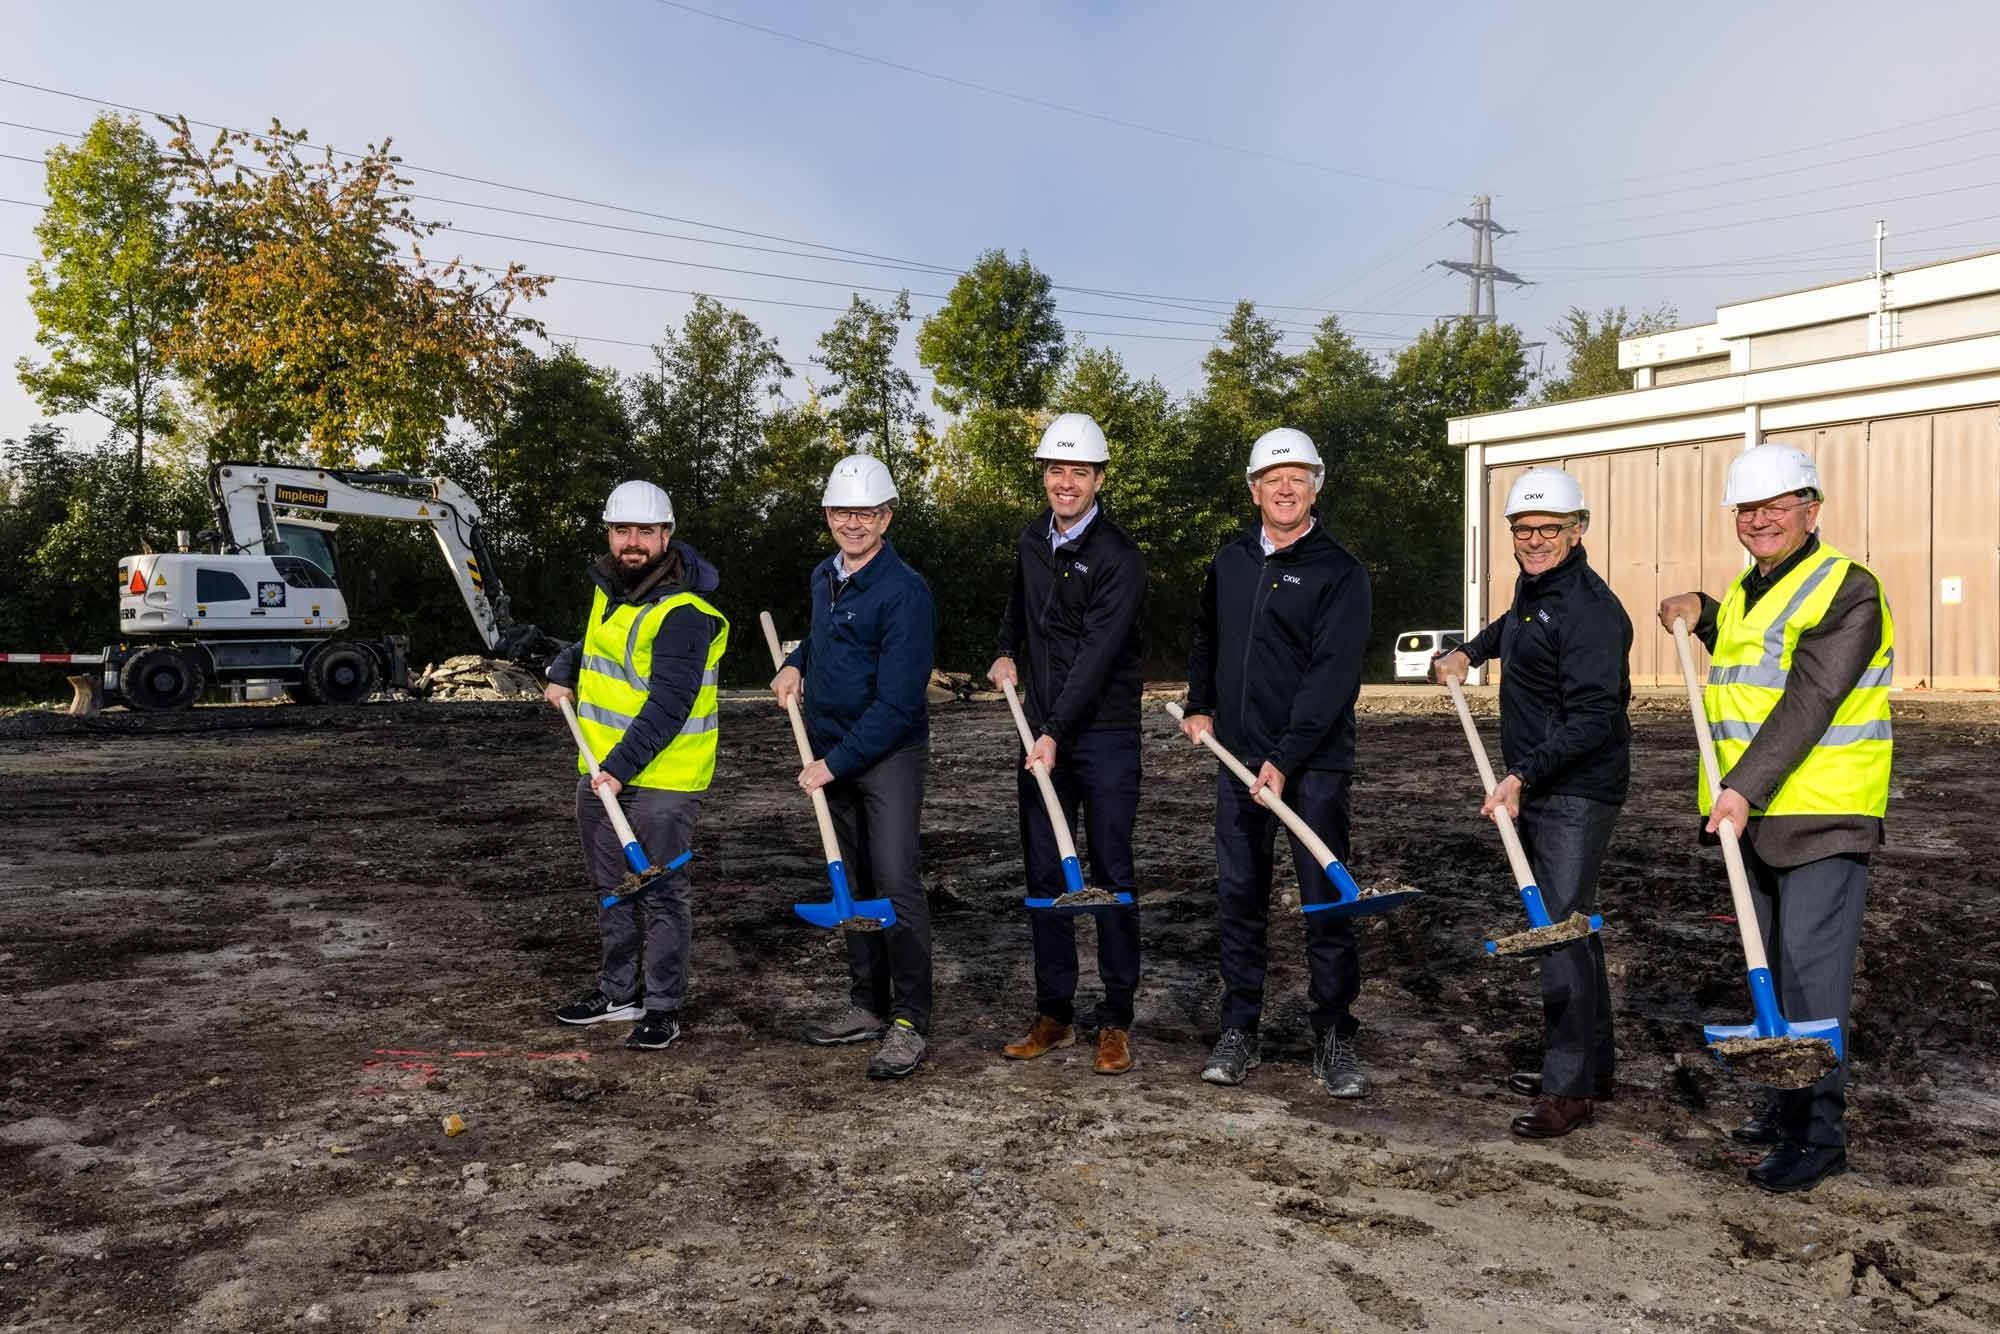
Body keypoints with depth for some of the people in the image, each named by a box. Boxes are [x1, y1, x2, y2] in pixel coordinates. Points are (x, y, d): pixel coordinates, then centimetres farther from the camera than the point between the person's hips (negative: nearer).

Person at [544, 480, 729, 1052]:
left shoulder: (682, 614, -20)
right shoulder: (610, 587, 9)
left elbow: (668, 705, -25)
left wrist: (622, 766, -28)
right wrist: (564, 672, 14)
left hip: (660, 779, -9)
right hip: (599, 771, 9)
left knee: (661, 893, 0)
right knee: (611, 887, 18)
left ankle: (663, 1006, 12)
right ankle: (619, 992, 32)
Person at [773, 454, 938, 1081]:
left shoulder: (904, 591, -17)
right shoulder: (824, 577, 8)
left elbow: (897, 702, -21)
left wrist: (836, 763, -18)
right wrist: (795, 663, 9)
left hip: (889, 755, -8)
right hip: (832, 753, 8)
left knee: (895, 881, -11)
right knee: (853, 883, 13)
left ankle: (909, 1023, -2)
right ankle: (868, 1006, 24)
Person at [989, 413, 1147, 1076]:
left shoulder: (1119, 558, -12)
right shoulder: (1032, 540, 9)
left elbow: (1097, 654, -21)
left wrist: (1057, 735, -28)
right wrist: (1007, 652, 15)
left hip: (1105, 735, -6)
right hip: (1041, 734, 6)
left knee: (1111, 876, 0)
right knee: (1044, 875, 9)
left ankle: (1116, 1021, 11)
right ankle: (1054, 1013, 19)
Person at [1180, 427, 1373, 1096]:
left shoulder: (1339, 571, -7)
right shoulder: (1229, 563, 10)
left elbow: (1334, 673, -15)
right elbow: (1206, 637, 28)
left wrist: (1285, 758, -20)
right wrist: (1200, 706, 16)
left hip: (1313, 763, -4)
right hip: (1238, 756, 5)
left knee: (1326, 900, 1)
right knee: (1238, 897, 8)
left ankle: (1334, 1036, 12)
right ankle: (1238, 1029, 19)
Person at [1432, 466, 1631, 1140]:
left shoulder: (1590, 609, -18)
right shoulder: (1533, 587, 12)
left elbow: (1592, 718, -25)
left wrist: (1523, 776, -28)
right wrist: (1470, 651, 27)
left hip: (1576, 793, -10)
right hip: (1535, 788, 10)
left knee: (1562, 929, -10)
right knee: (1568, 924, 17)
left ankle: (1570, 1088, -2)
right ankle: (1592, 1065, 29)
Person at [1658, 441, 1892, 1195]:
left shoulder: (1847, 590, -13)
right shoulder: (1747, 590, 15)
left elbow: (1810, 702, -23)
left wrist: (1745, 786, -30)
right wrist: (1701, 616, 19)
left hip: (1826, 816, -8)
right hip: (1758, 816, 9)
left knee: (1811, 974, -7)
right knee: (1773, 969, 14)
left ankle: (1819, 1132, 3)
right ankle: (1787, 1108, 27)